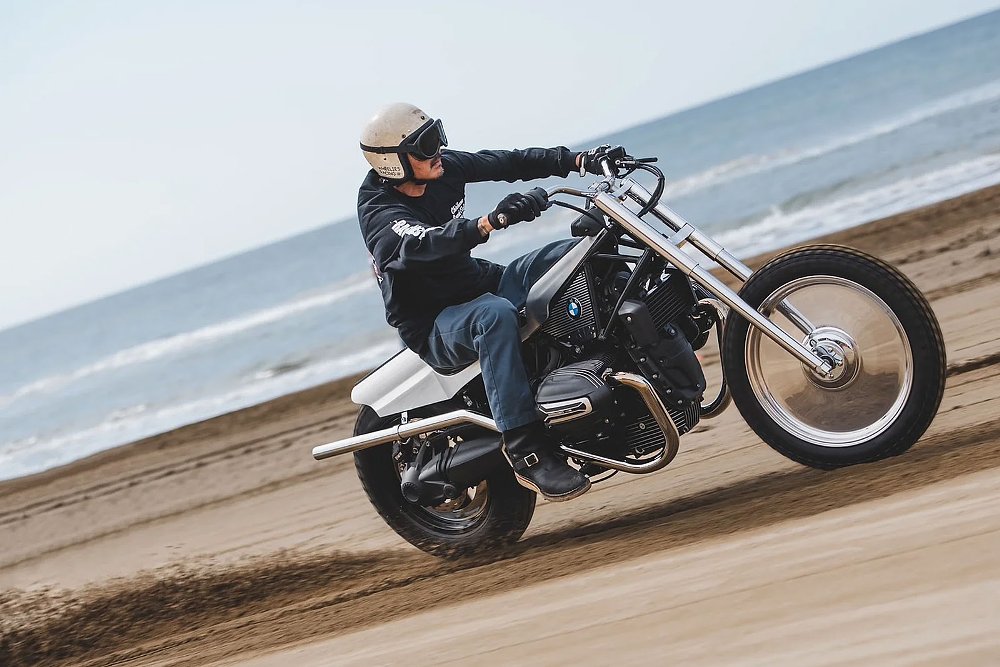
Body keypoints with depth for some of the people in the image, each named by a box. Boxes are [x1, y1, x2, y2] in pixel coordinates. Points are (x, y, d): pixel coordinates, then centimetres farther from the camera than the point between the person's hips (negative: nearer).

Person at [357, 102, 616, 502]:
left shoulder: (443, 168, 0)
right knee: (495, 315, -41)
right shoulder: (379, 212, -22)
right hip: (433, 327, -8)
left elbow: (508, 163, 4)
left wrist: (580, 161, -7)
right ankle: (526, 452, -44)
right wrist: (491, 222, -58)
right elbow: (425, 243, -41)